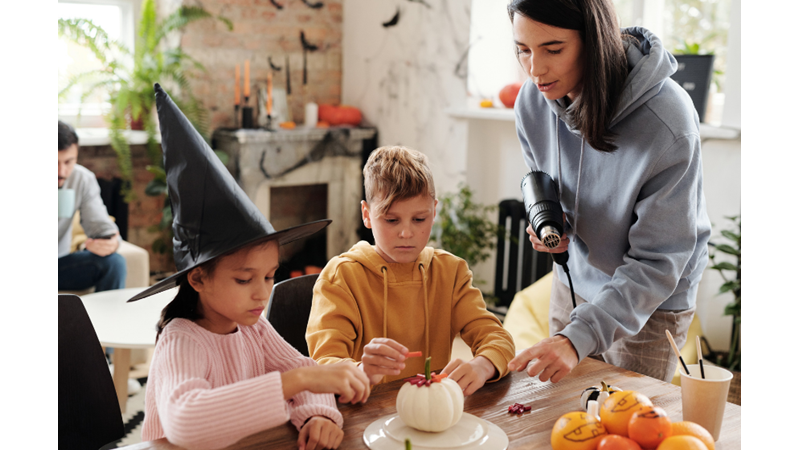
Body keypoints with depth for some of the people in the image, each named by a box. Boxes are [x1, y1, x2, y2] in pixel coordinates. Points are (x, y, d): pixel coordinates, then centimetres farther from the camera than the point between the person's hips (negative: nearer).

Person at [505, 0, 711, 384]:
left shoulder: (667, 123, -32)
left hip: (650, 304, -4)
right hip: (573, 281, 5)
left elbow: (657, 262, -28)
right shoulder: (533, 99, -15)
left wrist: (579, 337, -37)